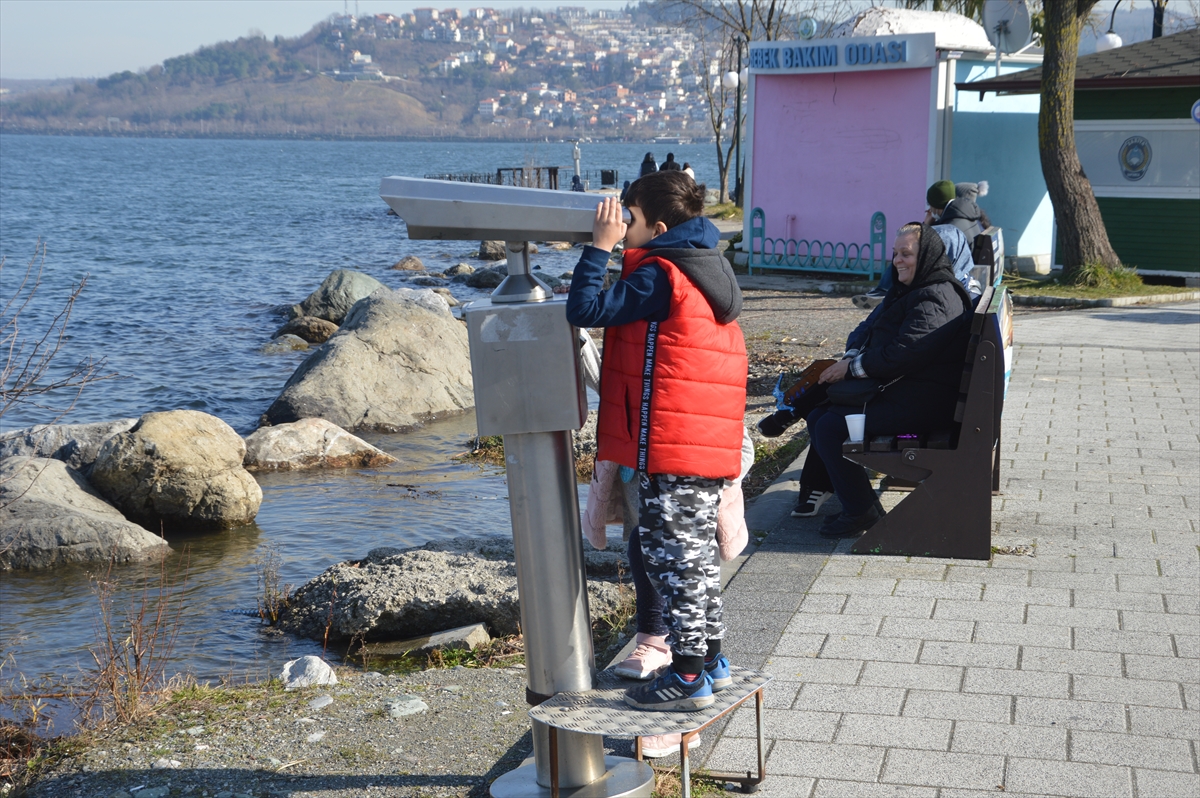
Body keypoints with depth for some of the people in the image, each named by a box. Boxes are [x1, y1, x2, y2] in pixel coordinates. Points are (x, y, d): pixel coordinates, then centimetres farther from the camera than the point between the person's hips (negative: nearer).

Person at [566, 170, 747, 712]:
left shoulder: (661, 275, -15)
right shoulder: (709, 266, 15)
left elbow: (586, 310, -17)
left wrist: (599, 248, -8)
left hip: (670, 446, -10)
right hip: (711, 443, 10)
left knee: (671, 556, -2)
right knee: (695, 554, 18)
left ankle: (689, 677, 3)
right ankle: (711, 660, 27)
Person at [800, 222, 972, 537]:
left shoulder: (935, 299, -18)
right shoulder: (908, 290, 18)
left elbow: (903, 353, -26)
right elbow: (869, 328, 18)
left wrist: (853, 367, -16)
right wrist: (852, 355, -3)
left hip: (920, 402, -11)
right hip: (895, 387, 11)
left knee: (831, 427, -20)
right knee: (818, 416, 8)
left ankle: (861, 511, -10)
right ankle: (816, 491, 14)